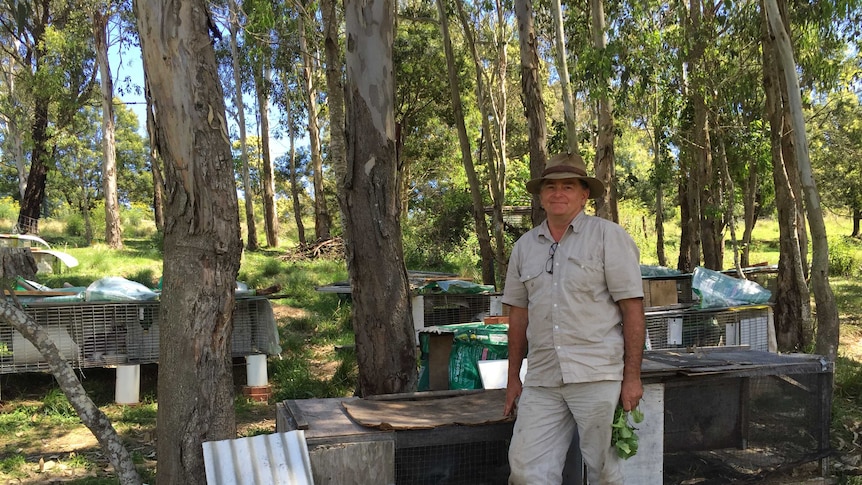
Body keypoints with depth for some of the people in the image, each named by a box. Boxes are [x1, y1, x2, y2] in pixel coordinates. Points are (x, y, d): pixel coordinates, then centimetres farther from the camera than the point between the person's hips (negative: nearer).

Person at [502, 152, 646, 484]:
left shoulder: (609, 237, 0)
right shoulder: (524, 246, 13)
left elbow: (632, 308, -4)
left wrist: (632, 376, -9)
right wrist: (513, 378, 15)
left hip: (598, 375, -4)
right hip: (541, 381, 4)